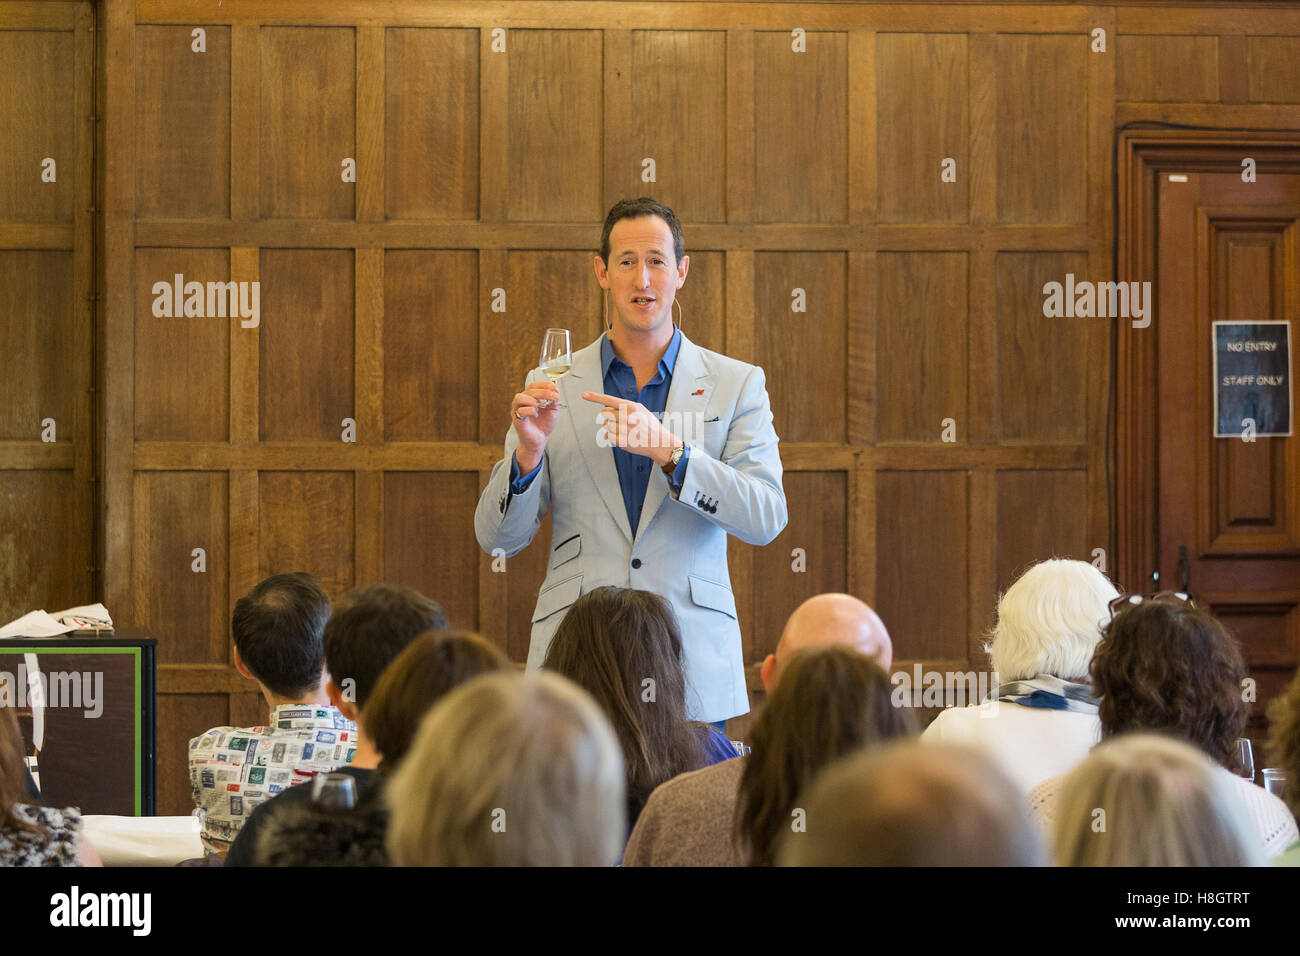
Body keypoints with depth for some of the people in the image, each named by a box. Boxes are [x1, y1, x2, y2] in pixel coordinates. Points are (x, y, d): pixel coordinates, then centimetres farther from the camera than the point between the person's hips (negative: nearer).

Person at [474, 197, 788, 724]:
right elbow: (496, 537, 7)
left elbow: (766, 518, -5)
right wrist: (528, 451, -13)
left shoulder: (737, 384, 8)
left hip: (693, 663, 0)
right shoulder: (553, 385, 10)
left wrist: (669, 451, -17)